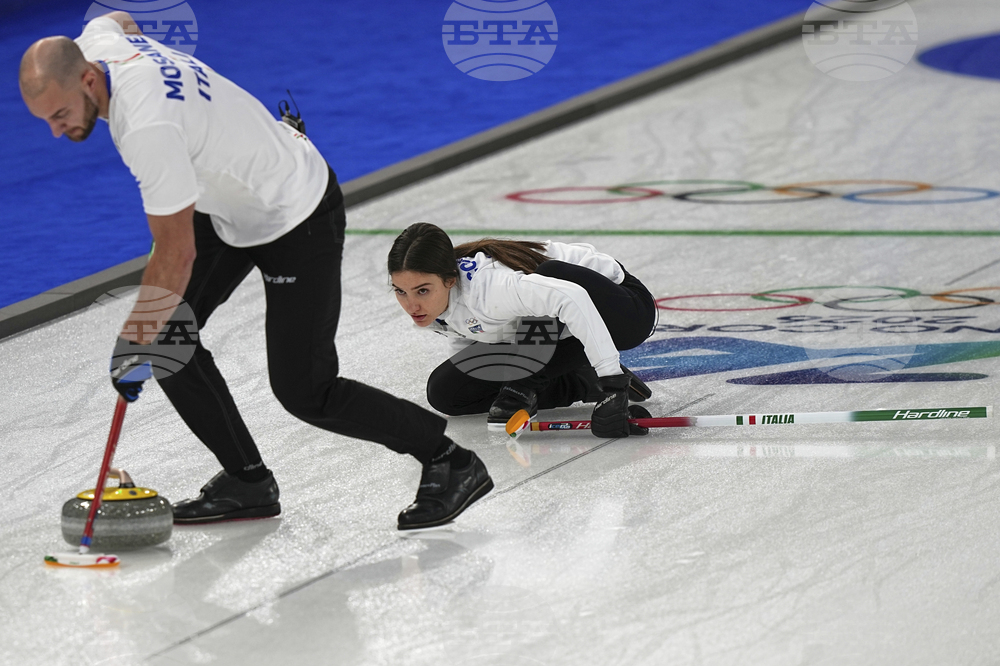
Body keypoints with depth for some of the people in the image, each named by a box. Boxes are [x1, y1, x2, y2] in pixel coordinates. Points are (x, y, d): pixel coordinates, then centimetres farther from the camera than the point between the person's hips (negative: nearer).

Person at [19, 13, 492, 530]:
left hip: (297, 217, -10)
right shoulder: (93, 42, -10)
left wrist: (137, 345, -24)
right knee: (165, 332, 0)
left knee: (304, 392, -7)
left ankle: (451, 463, 9)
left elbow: (177, 254, -31)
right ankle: (247, 482, 9)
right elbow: (119, 19, 18)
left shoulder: (148, 126, -36)